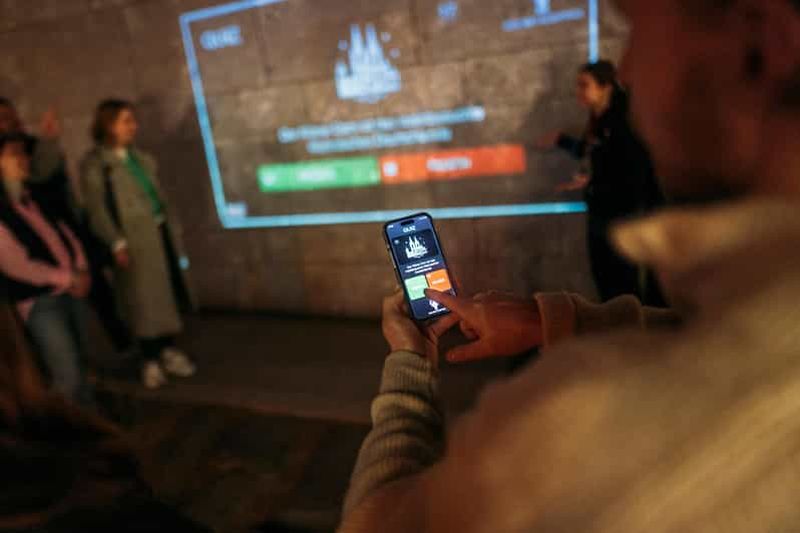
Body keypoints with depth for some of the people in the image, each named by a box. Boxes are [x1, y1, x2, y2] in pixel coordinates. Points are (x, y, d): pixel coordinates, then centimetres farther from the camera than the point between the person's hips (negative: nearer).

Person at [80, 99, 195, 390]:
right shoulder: (94, 164, -6)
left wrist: (172, 227, 12)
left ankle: (168, 351, 26)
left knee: (169, 293, 11)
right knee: (145, 299, 1)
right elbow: (97, 209, -11)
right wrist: (117, 243, -18)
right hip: (135, 239, -6)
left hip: (161, 231, 6)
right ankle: (151, 360, 15)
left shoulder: (139, 156, 13)